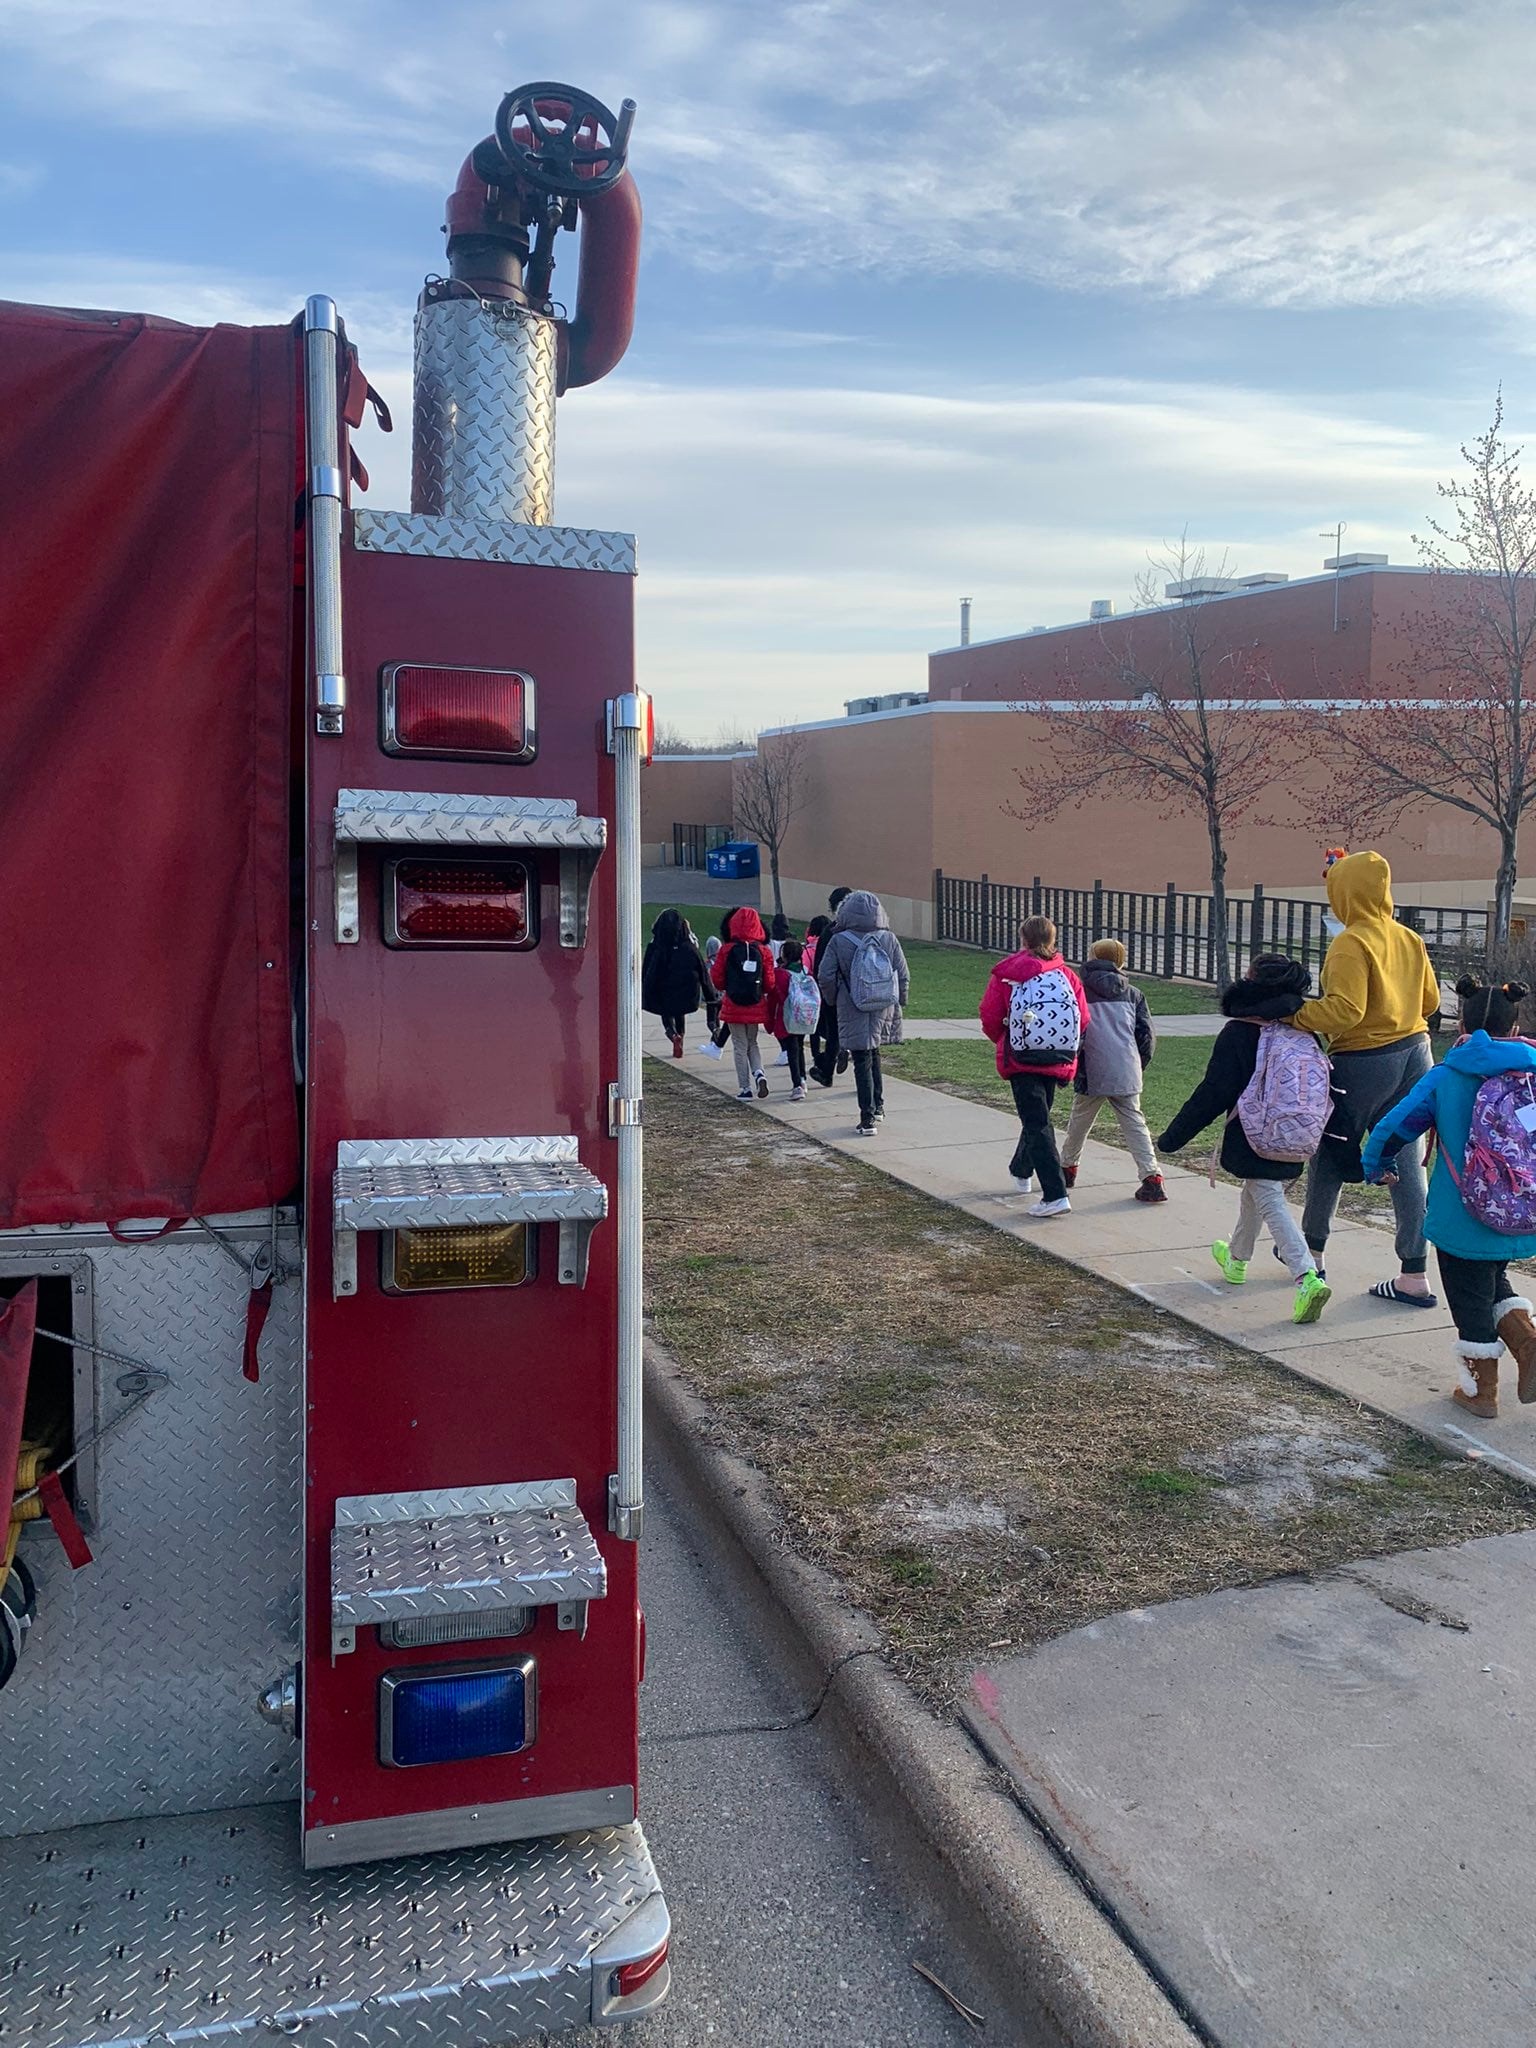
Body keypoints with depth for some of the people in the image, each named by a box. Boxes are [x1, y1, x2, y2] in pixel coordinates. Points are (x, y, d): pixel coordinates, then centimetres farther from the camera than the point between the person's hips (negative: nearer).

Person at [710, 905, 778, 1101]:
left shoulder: (727, 950, -10)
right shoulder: (763, 951, -5)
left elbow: (717, 979, -4)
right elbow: (770, 982, -3)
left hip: (734, 1006, -2)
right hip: (756, 1006, 2)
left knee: (740, 1046, 8)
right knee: (752, 1043, 20)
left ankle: (745, 1088, 8)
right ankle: (759, 1073, -4)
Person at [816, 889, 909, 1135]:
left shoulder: (838, 942, -9)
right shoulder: (889, 939, -2)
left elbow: (825, 977, -9)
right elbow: (904, 976, 1)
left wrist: (833, 1000, 9)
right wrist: (898, 1003, 14)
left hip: (853, 1013, -3)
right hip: (884, 1010, 3)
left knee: (862, 1061, 1)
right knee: (873, 1054, 23)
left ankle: (868, 1118, -1)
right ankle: (878, 1106, 31)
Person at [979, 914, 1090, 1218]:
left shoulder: (1005, 973, -5)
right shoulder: (1067, 975, 4)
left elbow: (990, 1019, -5)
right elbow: (1083, 1021, 1)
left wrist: (1004, 1042, 16)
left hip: (1021, 1059, -4)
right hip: (1058, 1062, 4)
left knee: (1037, 1123, -6)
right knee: (1038, 1116, 23)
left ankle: (1056, 1194, -16)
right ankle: (1022, 1171, 45)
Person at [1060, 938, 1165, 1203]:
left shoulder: (1080, 991, 2)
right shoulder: (1133, 994, 11)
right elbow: (1147, 1037, 8)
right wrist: (1139, 1067, 21)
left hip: (1092, 1074, -2)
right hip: (1127, 1075, 2)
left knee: (1079, 1122, 16)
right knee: (1134, 1123, 5)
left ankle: (1068, 1168, 31)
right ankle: (1152, 1178, -7)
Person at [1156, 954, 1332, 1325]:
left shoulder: (1237, 1033, -15)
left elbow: (1212, 1094, -16)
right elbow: (1320, 1086, 9)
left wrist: (1172, 1138, -9)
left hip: (1253, 1140, -7)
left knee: (1271, 1204, -5)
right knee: (1254, 1194, 25)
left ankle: (1308, 1277, -21)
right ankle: (1236, 1258, 41)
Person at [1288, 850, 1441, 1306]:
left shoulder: (1351, 943, -16)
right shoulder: (1408, 938, 7)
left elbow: (1344, 1009, -24)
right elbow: (1430, 1000, 14)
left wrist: (1289, 1016, -20)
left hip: (1364, 1062, -7)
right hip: (1414, 1054, 7)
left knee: (1329, 1157, 12)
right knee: (1406, 1165, 6)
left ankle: (1312, 1250, 28)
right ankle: (1414, 1276, 7)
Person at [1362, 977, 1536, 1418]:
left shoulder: (1443, 1078, -9)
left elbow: (1393, 1127, -7)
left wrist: (1376, 1165, 12)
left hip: (1463, 1217, -3)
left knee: (1470, 1299, 11)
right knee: (1495, 1284, 26)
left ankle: (1482, 1390, 22)